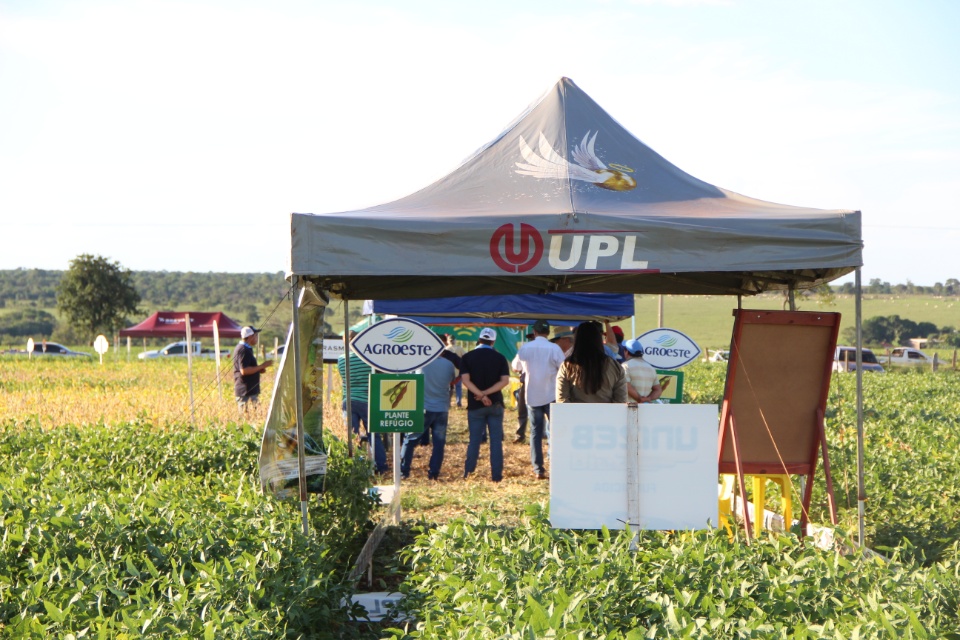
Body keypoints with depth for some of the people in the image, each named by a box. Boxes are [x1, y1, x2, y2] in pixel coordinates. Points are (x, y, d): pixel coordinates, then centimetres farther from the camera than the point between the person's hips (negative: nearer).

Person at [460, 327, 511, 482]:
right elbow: (505, 381, -9)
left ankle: (468, 473, 7)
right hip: (496, 404, 0)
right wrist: (486, 393, -12)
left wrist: (481, 394, -14)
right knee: (496, 440, 5)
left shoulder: (468, 357, -1)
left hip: (475, 405, 0)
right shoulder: (499, 358, 0)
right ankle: (496, 475, 3)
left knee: (474, 440, 7)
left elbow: (466, 380, -12)